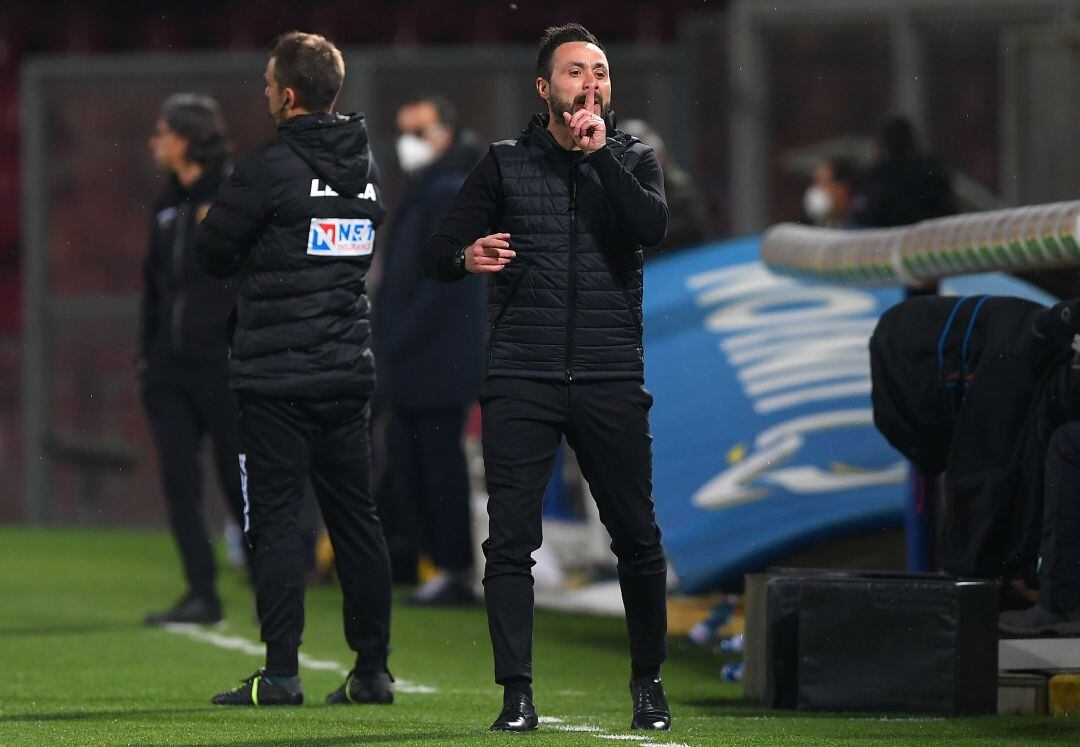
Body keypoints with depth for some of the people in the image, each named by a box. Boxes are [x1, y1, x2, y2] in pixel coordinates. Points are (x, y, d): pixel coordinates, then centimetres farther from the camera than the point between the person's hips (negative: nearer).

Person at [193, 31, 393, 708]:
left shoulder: (270, 168, -13)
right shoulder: (367, 166, 9)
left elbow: (213, 252, -6)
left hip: (277, 373, -6)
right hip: (350, 372, 6)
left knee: (276, 520, -3)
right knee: (355, 518, 10)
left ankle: (281, 674, -5)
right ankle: (373, 670, 11)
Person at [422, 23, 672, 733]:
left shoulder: (632, 159, 11)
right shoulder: (505, 163, 10)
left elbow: (652, 227, -10)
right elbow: (437, 253, 6)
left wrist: (599, 153, -10)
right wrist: (466, 256, -17)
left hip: (611, 381, 0)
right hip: (522, 382, 0)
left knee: (638, 537, 3)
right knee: (509, 542, -7)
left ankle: (649, 682, 19)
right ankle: (517, 694, -3)